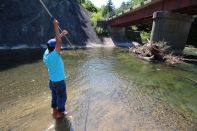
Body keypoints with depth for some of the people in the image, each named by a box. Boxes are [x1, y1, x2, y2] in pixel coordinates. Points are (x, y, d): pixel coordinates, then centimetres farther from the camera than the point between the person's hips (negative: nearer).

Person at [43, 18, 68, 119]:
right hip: (59, 81, -8)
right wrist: (56, 26, -32)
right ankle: (60, 113, 32)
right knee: (62, 97, 14)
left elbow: (54, 42, 6)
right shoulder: (54, 55, -29)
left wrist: (61, 34, 8)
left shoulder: (46, 53, -6)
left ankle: (54, 111, 44)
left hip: (52, 80, 8)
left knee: (54, 96, 25)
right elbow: (59, 42, -37)